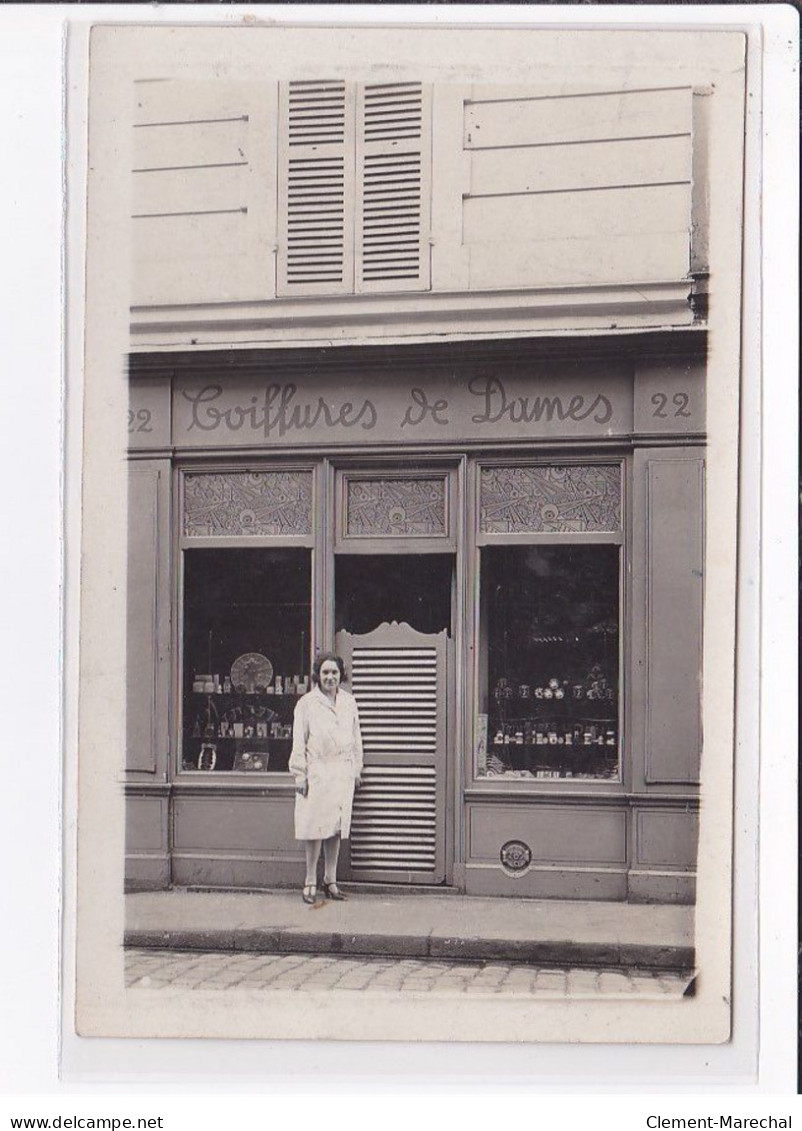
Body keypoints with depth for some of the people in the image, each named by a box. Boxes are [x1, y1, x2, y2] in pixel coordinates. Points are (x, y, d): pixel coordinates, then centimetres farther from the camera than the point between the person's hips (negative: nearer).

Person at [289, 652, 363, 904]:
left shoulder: (349, 702, 11)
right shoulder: (306, 703, -2)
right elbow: (299, 742, -2)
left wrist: (357, 770, 15)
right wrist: (300, 775, -5)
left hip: (343, 772, 4)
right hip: (317, 772, -4)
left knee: (337, 827, 6)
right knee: (316, 827, -5)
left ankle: (330, 880, 15)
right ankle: (311, 881, 5)